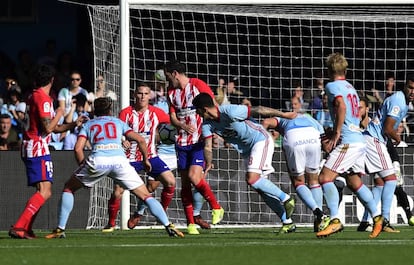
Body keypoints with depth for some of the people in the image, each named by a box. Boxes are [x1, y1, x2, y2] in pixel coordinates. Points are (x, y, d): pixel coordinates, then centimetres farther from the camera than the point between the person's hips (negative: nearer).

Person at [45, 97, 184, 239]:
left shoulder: (88, 124, 26)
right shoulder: (118, 122, 28)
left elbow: (78, 148, 11)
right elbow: (140, 140, 17)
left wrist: (83, 166, 24)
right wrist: (146, 160, 30)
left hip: (97, 160, 0)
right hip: (119, 160, 0)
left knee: (69, 188, 21)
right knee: (146, 196, 9)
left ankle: (60, 229, 12)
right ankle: (169, 226, -7)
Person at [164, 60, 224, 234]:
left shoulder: (198, 85, -5)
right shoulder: (171, 92, 13)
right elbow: (172, 117, 12)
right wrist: (183, 126, -10)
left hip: (200, 141, -6)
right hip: (182, 142, 6)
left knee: (194, 177, -19)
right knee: (185, 182, 1)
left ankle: (216, 208, 0)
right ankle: (190, 223, 5)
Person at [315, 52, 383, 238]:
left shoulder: (333, 86, -4)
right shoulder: (350, 88, 22)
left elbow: (342, 106, -22)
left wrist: (336, 133, -17)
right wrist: (331, 134, 22)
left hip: (348, 141, -9)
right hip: (359, 141, 9)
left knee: (325, 177, -12)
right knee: (354, 182, 17)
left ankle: (335, 221, -22)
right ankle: (377, 218, 14)